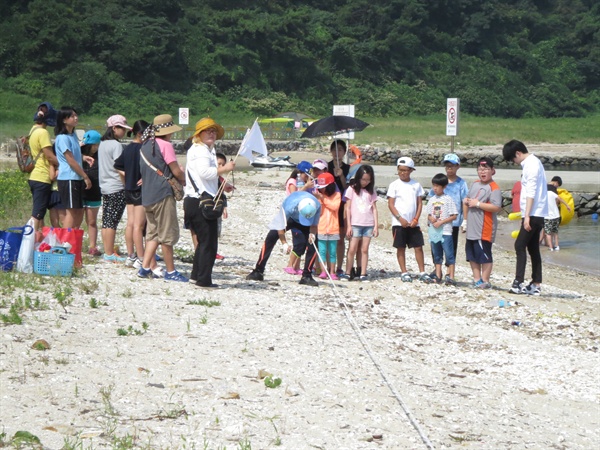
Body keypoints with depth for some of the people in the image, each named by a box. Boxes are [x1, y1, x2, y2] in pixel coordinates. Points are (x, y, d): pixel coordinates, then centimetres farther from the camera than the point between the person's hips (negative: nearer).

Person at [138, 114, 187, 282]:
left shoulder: (145, 146, 14)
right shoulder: (165, 145, -11)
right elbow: (176, 171, -10)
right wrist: (184, 181, 9)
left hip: (147, 196, 8)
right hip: (163, 194, -8)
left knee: (153, 233, 13)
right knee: (168, 235, -2)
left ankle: (145, 268, 7)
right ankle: (170, 272, 2)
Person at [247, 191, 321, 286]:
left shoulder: (317, 206, -36)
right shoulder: (288, 207, -43)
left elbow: (314, 224, -20)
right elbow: (281, 226, -28)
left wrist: (312, 234, -40)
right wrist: (284, 243, -31)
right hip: (287, 218, -2)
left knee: (312, 244, -17)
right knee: (271, 237, -18)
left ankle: (307, 276, -6)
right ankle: (258, 272, -11)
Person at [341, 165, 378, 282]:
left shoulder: (371, 191, 12)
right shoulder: (352, 189, 3)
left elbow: (374, 209, 11)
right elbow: (348, 208, 2)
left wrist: (376, 225, 4)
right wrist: (348, 225, -4)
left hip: (368, 224, 2)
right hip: (355, 224, -2)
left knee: (364, 249, 1)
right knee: (352, 249, -7)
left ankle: (363, 274, 2)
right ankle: (347, 273, -1)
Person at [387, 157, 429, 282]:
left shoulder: (416, 185, 6)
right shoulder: (394, 185, 0)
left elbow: (419, 203, 7)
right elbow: (391, 204, -4)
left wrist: (416, 219, -5)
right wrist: (400, 218, -13)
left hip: (413, 223, 2)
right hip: (399, 223, -2)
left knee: (418, 247, 0)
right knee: (401, 248, 3)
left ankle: (422, 272, 4)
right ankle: (404, 272, 11)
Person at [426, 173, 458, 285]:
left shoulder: (448, 199, -6)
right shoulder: (432, 200, 10)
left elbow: (454, 216, -9)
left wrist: (441, 222, -15)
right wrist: (431, 219, -9)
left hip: (445, 231, -6)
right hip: (433, 231, 6)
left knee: (449, 254, -6)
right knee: (437, 255, 12)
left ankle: (451, 277, -4)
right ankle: (438, 276, 19)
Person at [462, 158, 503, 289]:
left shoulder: (494, 188, -11)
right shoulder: (475, 184, 14)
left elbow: (496, 207, -23)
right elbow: (467, 201, 27)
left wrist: (478, 204, -19)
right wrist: (465, 220, 21)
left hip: (485, 230, -9)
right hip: (472, 228, 9)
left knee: (484, 255, -3)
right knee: (472, 255, 13)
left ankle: (485, 281, 4)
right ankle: (477, 279, 22)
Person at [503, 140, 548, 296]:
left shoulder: (531, 164, -14)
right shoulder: (532, 163, 16)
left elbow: (531, 192, -20)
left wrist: (527, 215, -23)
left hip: (534, 214, -10)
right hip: (536, 214, 10)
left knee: (520, 245, -11)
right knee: (533, 248, 10)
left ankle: (519, 282, -15)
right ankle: (536, 285, 11)